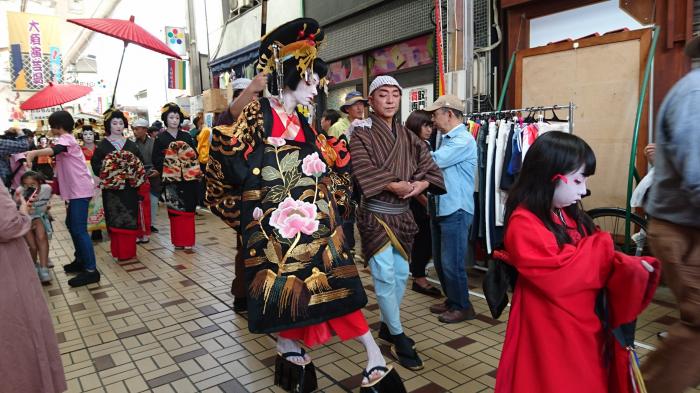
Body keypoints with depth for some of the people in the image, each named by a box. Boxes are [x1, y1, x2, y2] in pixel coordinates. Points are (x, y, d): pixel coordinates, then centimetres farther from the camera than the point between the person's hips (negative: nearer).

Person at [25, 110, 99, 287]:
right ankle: (81, 260, 29)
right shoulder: (67, 139, 22)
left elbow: (54, 150, -33)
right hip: (76, 189, 11)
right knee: (71, 224, 19)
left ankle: (91, 270, -13)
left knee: (79, 229, -13)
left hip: (79, 189, -11)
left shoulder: (66, 138, -11)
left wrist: (33, 153, -47)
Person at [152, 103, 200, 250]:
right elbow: (155, 159, 0)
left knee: (188, 208, 0)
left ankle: (187, 241, 6)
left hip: (188, 178, 2)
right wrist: (167, 161, -14)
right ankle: (178, 241, 9)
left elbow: (195, 154, 10)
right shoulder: (160, 138, 4)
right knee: (175, 209, 0)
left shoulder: (186, 136, 10)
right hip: (171, 179, -2)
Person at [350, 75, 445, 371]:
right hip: (375, 214, -6)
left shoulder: (408, 137, 11)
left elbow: (431, 169, 6)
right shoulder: (362, 135, -5)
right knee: (385, 276, -6)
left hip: (403, 214, 6)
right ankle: (399, 338, 8)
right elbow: (364, 171, -20)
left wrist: (421, 185, -14)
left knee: (401, 274, 13)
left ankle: (387, 325, 32)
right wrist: (396, 186, -22)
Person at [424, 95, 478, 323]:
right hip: (441, 208, 9)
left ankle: (462, 307, 15)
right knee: (440, 260, 16)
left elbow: (433, 161, -21)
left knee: (452, 262, -2)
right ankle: (452, 300, 31)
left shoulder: (464, 140, -14)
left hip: (456, 210, -9)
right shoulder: (448, 139, 16)